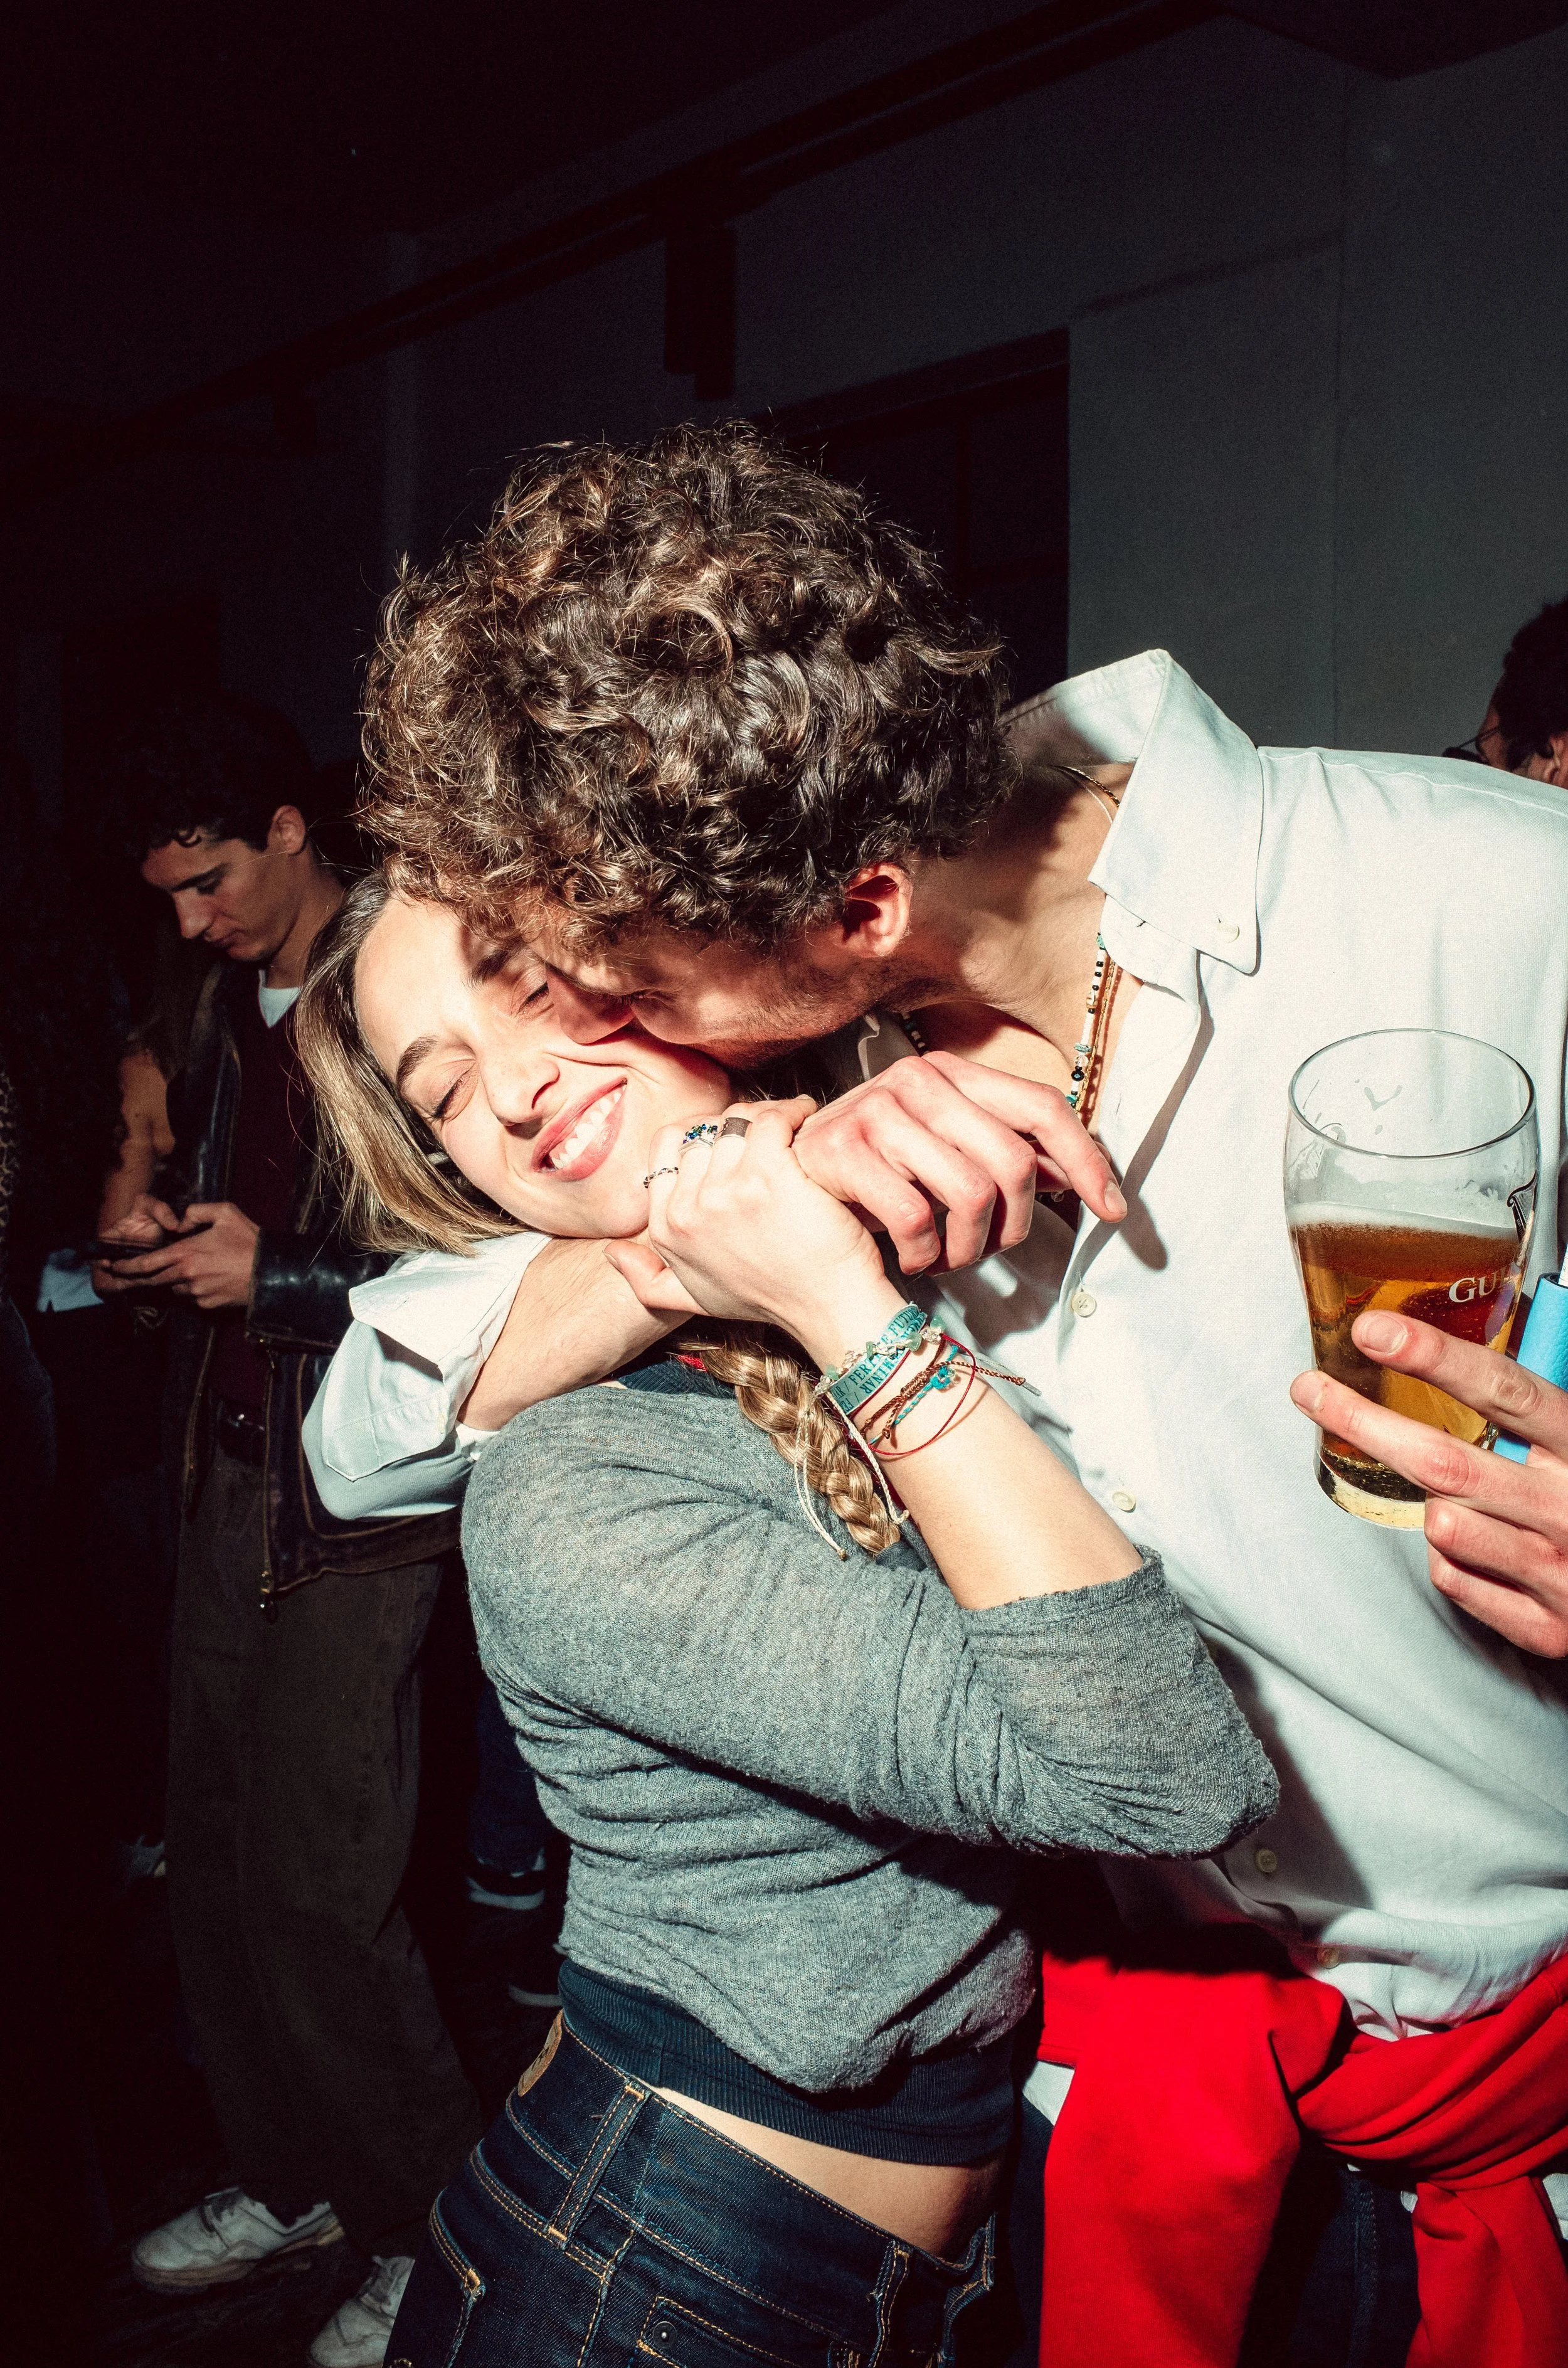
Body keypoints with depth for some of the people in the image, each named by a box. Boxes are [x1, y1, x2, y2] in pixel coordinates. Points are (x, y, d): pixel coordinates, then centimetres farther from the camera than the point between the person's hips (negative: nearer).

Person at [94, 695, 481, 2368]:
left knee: (317, 1883, -4)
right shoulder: (228, 1005, 13)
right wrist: (159, 1236, 6)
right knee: (214, 1854, 13)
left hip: (358, 1495, -8)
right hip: (229, 1475, 8)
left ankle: (433, 2226, 18)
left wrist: (276, 1272, -17)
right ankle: (291, 2177, 33)